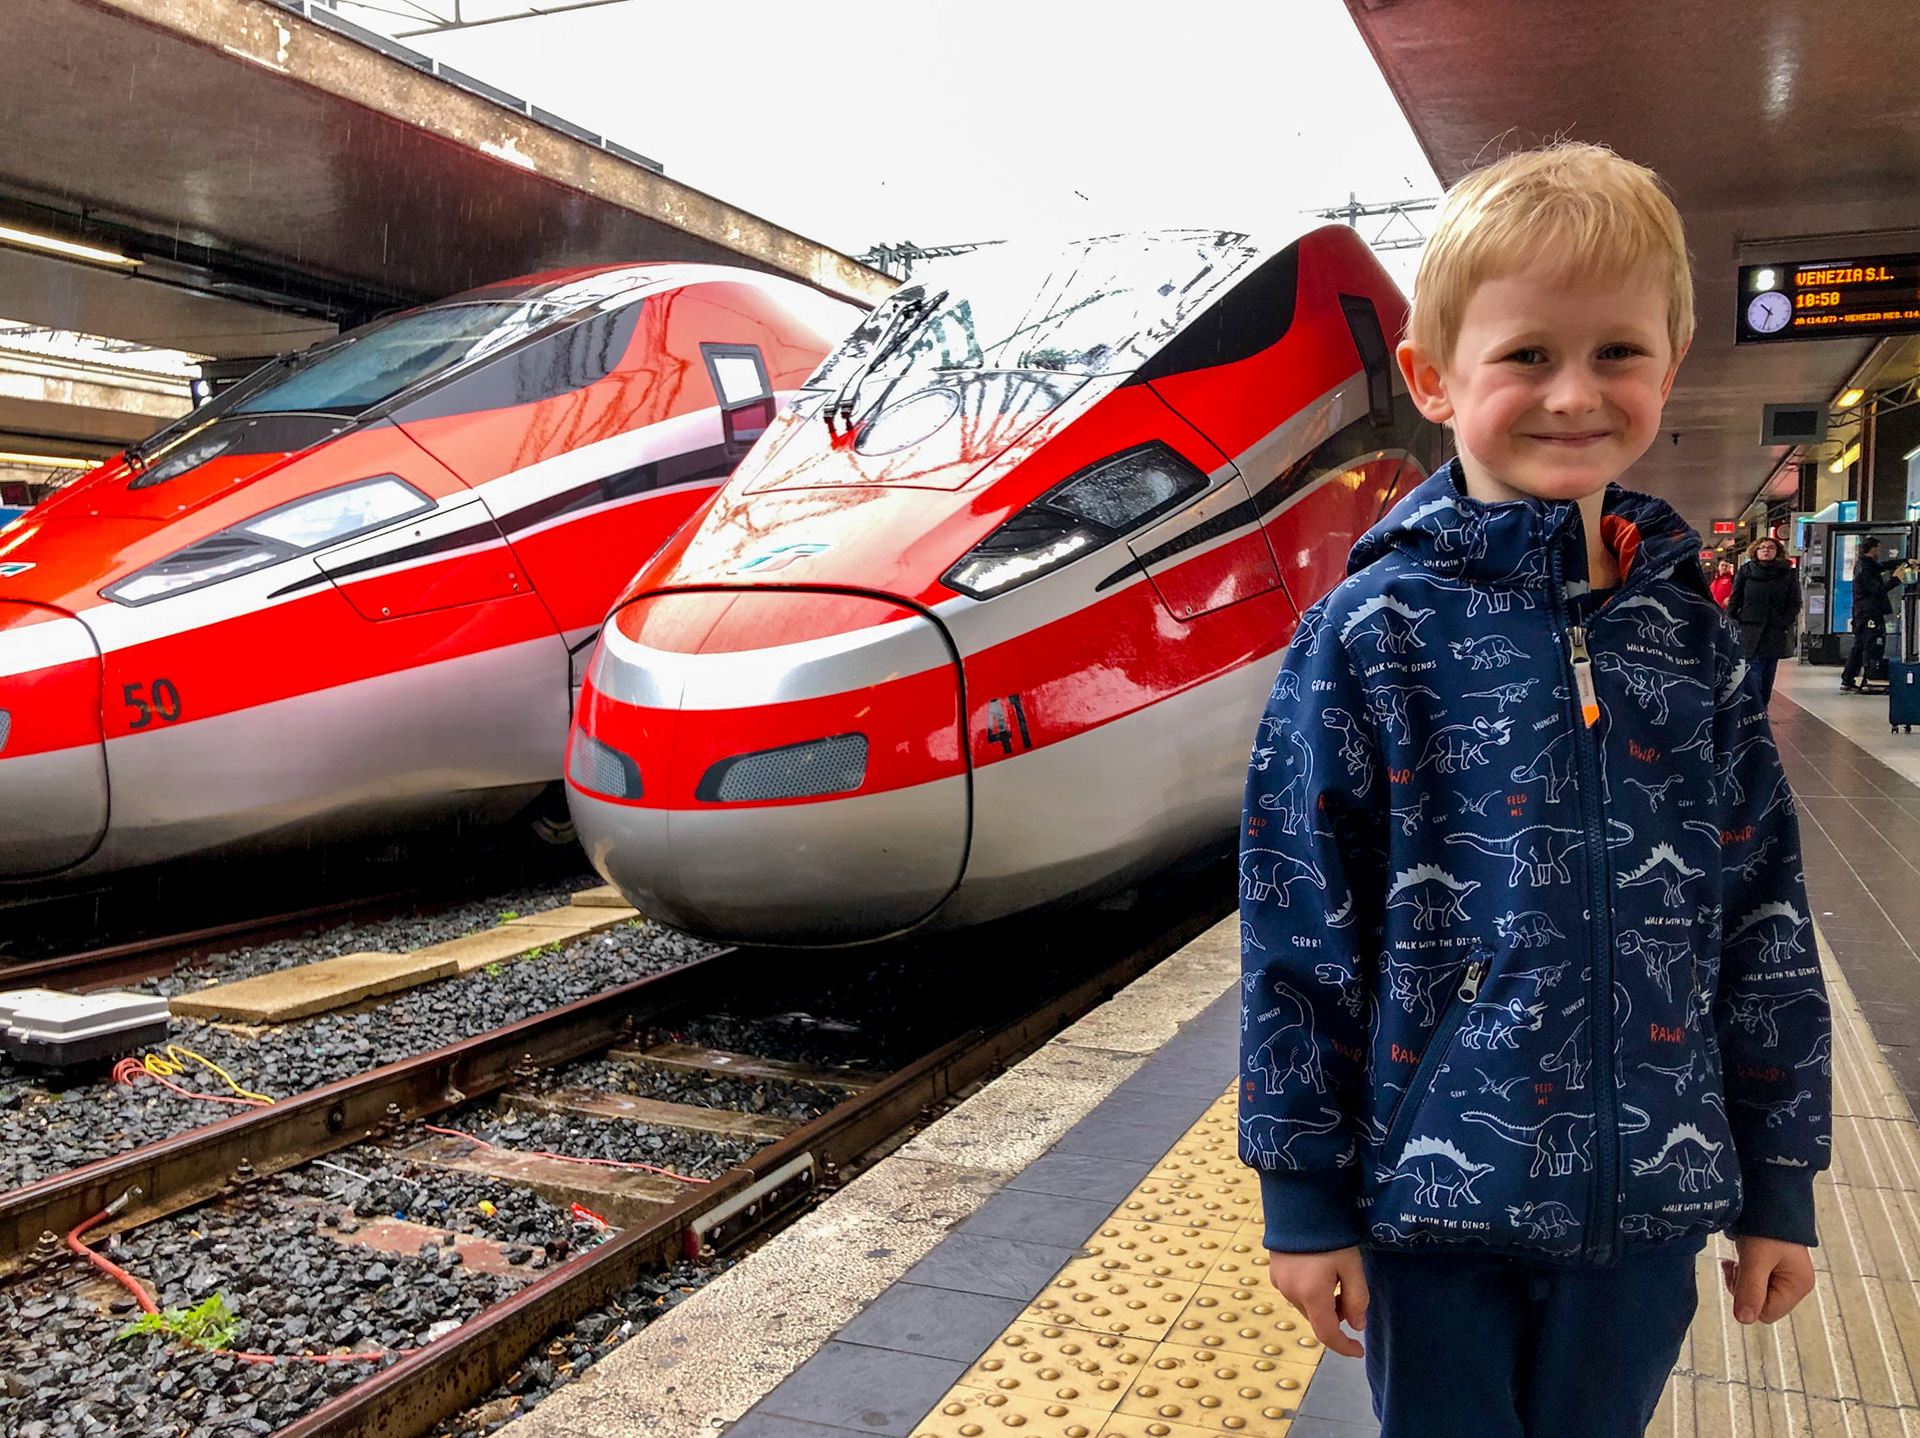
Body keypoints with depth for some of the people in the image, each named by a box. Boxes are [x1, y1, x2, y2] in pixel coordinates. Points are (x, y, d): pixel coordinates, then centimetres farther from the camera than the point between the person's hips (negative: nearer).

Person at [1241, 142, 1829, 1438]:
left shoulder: (1693, 634, 0)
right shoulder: (1370, 635, -12)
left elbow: (1763, 910, 6)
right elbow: (1297, 928, -10)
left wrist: (1781, 1179, 9)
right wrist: (1303, 1192, -7)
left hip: (1648, 1203, 4)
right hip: (1433, 1194, -3)